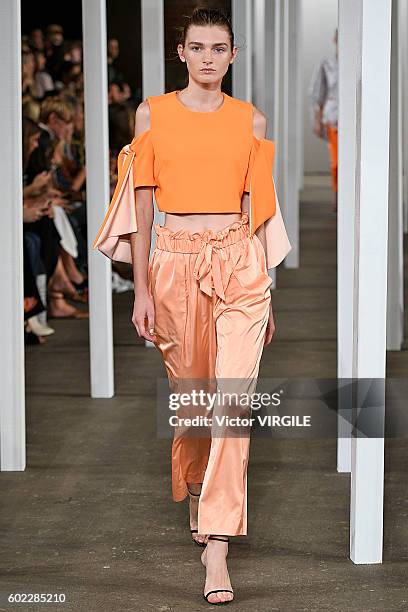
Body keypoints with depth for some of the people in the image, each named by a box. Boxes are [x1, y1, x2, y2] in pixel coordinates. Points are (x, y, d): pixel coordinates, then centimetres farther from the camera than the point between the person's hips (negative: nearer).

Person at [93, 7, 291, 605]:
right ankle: (199, 498, 40)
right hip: (175, 262, 0)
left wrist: (267, 292, 12)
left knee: (232, 400, -12)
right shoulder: (152, 113, 4)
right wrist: (142, 288, -2)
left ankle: (217, 547, -13)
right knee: (187, 391, 12)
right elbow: (141, 204, 4)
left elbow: (257, 208, 12)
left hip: (239, 263, 0)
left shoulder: (252, 121, 7)